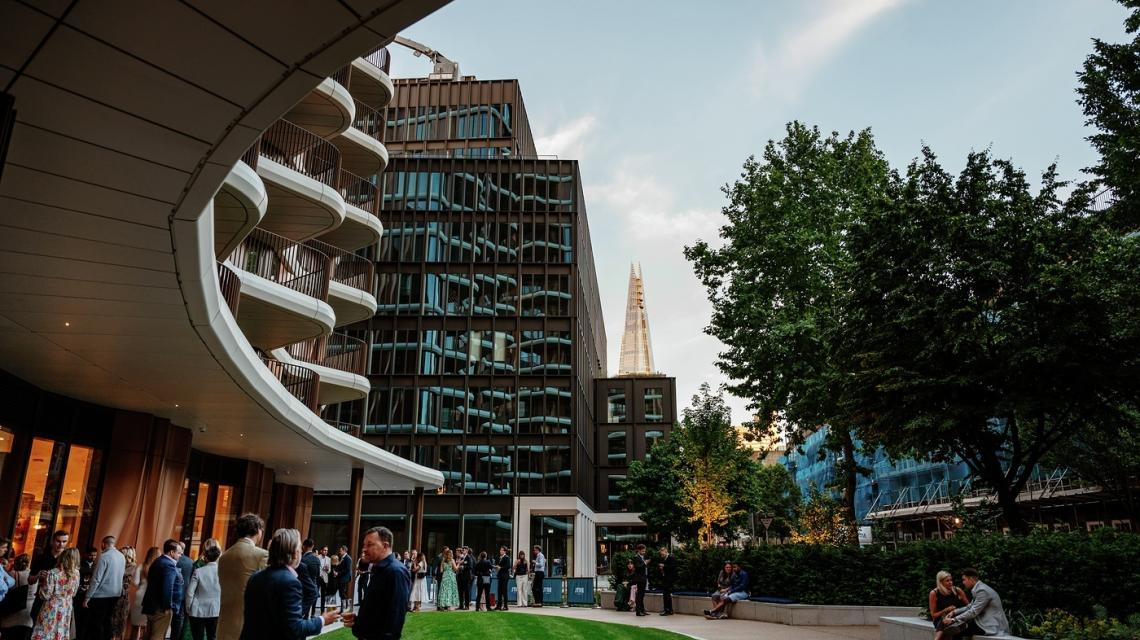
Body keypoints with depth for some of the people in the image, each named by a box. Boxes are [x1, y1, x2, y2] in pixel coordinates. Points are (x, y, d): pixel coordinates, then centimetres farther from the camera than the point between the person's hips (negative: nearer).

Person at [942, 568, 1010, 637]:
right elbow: (970, 607, 20)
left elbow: (973, 612, -20)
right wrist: (954, 612, 6)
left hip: (992, 627, -10)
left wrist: (953, 620, -16)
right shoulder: (979, 588, 13)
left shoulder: (982, 590, -18)